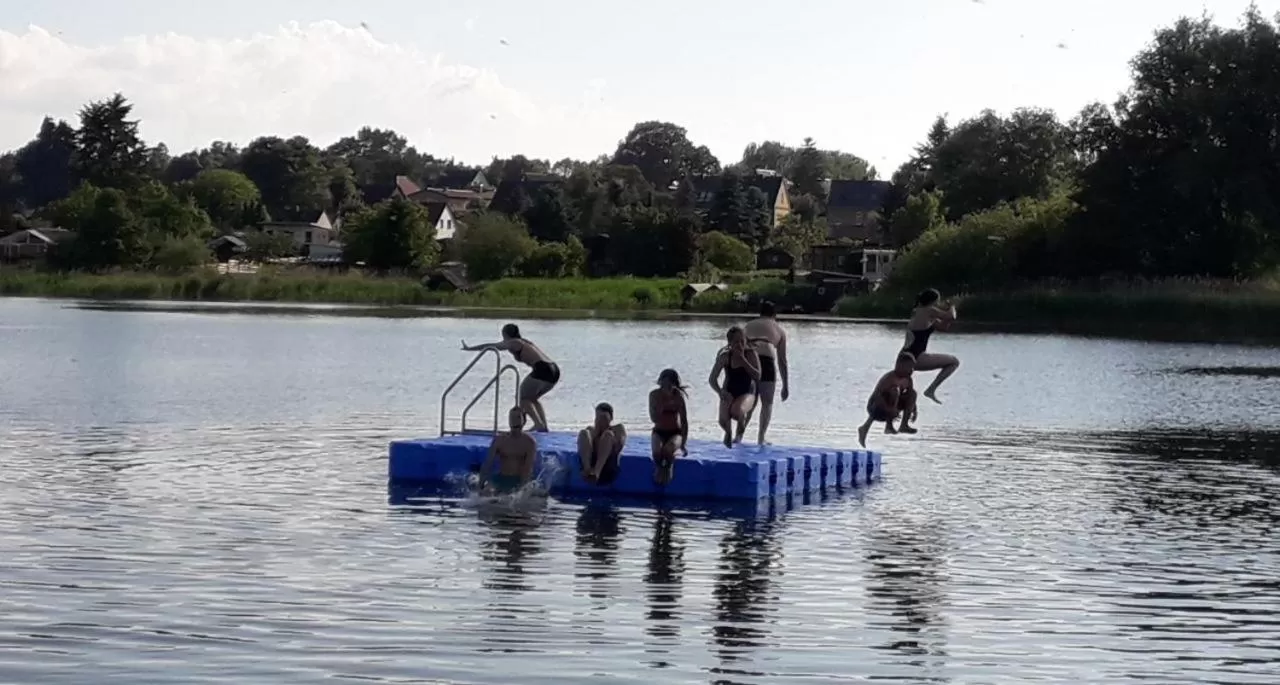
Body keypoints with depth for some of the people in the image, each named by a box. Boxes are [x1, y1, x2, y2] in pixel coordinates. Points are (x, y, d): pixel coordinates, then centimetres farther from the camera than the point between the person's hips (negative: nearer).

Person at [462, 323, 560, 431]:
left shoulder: (512, 343, 6)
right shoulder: (525, 343, 26)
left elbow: (488, 346, 15)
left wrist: (470, 348, 25)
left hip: (542, 370, -8)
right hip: (554, 371, 8)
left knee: (522, 397, 8)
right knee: (532, 397, 26)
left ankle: (540, 426, -5)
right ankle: (543, 426, 19)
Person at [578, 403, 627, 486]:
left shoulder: (618, 428, 22)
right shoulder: (591, 429, 27)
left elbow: (620, 444, 1)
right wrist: (596, 430, 3)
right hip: (589, 460, 2)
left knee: (608, 435, -22)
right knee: (583, 433, -14)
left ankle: (596, 471, -49)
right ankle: (587, 469, -42)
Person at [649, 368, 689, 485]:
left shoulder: (678, 397, -11)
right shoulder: (654, 395, -9)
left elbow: (684, 422, -7)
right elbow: (654, 418, -15)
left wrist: (683, 444, -10)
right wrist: (664, 405, -28)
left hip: (675, 433, -1)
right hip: (659, 432, 1)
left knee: (668, 449, -34)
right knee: (657, 450, -32)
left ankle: (669, 468, -2)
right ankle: (659, 468, 0)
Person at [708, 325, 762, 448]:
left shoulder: (751, 354, -10)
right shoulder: (725, 356, -7)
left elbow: (757, 377, -21)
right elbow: (712, 379, -4)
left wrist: (743, 360, -25)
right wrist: (720, 392, -22)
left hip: (747, 393, -2)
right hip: (729, 393, 2)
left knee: (737, 411, -37)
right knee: (723, 420, -24)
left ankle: (741, 429, 3)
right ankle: (728, 433, 18)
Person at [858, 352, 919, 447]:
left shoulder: (908, 380, 0)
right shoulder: (890, 378, -24)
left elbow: (911, 397, 12)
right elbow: (877, 394, -34)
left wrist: (914, 410, -8)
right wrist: (889, 409, -42)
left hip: (888, 409, 8)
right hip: (875, 407, -8)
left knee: (912, 393, 2)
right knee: (894, 391, -33)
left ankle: (904, 425, 1)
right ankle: (889, 426, -24)